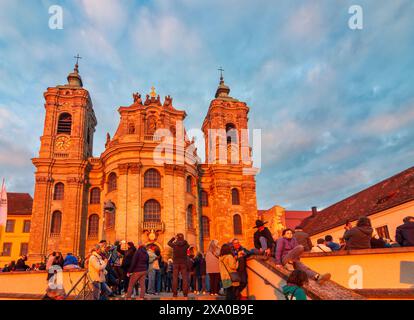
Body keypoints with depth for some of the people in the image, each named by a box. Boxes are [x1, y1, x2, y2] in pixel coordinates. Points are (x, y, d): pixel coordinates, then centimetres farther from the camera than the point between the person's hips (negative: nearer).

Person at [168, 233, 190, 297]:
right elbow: (188, 246, 22)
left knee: (175, 278, 2)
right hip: (183, 263, 0)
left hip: (176, 263, 0)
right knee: (185, 278, 1)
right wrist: (183, 240, 21)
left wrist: (173, 238, 26)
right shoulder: (185, 244, -2)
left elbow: (169, 243, 17)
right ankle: (185, 293, -2)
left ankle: (174, 293, -1)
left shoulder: (174, 244, -3)